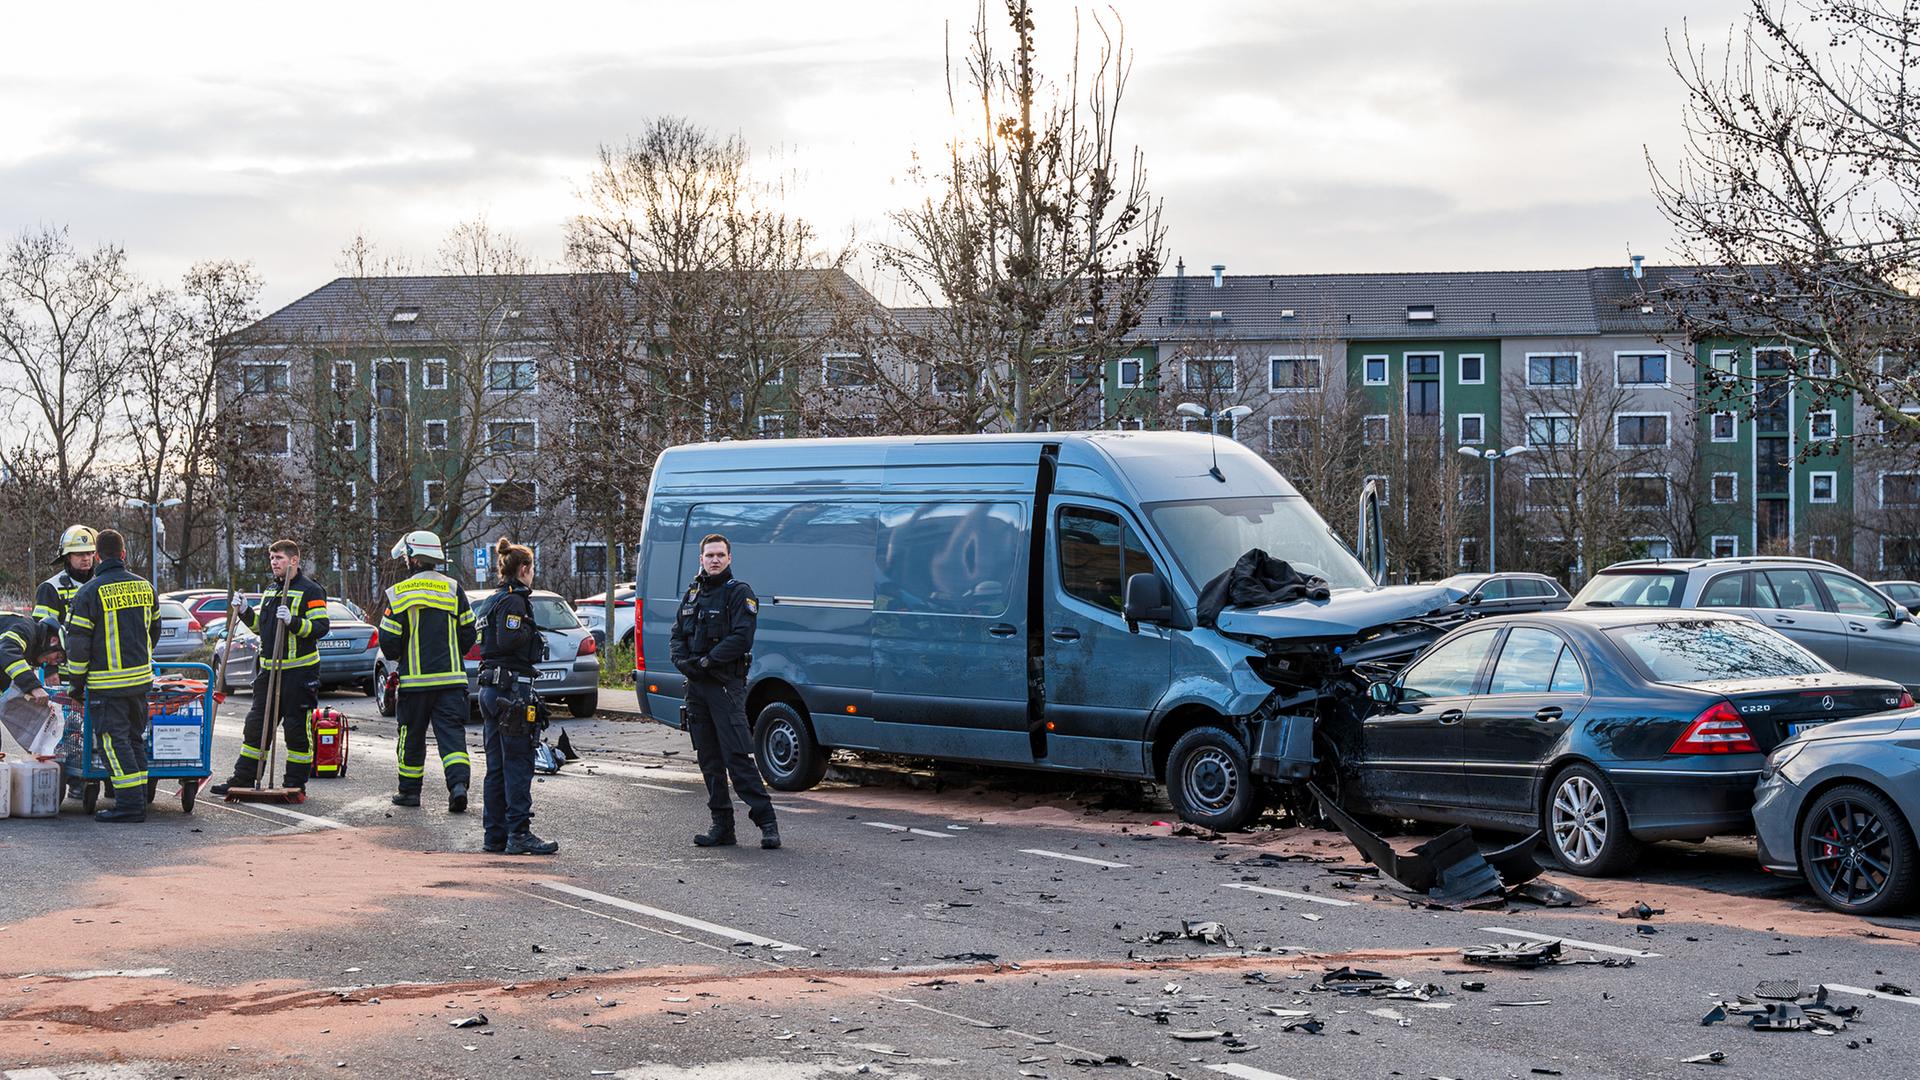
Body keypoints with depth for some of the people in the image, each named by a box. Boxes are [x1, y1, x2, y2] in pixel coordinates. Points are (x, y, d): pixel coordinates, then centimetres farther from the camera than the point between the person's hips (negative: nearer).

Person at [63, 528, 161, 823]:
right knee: (135, 738, 15)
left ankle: (130, 803, -7)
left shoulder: (89, 592, -11)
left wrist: (76, 682, 1)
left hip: (107, 683, -6)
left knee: (114, 741, -3)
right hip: (141, 678, 6)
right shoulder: (144, 586, 7)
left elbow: (77, 642, -9)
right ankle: (139, 798, 17)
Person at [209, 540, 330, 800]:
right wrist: (245, 612, 10)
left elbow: (321, 627, -15)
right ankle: (242, 779, 16)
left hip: (299, 671, -8)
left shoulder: (310, 590, -7)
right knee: (256, 725, 9)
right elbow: (260, 626, 26)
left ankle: (296, 784, 6)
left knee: (297, 729, -1)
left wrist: (293, 621, -27)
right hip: (269, 669, 8)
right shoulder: (271, 590, 17)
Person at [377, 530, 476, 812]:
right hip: (451, 678, 1)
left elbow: (388, 641, -4)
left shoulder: (398, 593, -5)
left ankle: (410, 790, 20)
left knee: (412, 736, 12)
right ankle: (458, 784, -18)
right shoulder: (454, 590, 3)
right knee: (452, 733, 0)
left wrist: (398, 657, 17)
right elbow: (469, 632, 7)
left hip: (415, 679, -1)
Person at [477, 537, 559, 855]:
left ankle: (495, 834, 15)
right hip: (512, 689, -10)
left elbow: (500, 640, 15)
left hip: (492, 689, 10)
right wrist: (531, 630, -8)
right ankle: (519, 834, -6)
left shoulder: (499, 599, 17)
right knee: (518, 765, -7)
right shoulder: (515, 600, -12)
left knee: (497, 766, 11)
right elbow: (508, 640, -25)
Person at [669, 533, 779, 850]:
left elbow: (741, 638, -15)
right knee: (709, 759, 8)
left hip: (726, 684, -7)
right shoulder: (692, 594, 17)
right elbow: (678, 635, 16)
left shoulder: (740, 593, -4)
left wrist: (707, 661, -18)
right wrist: (683, 662, -4)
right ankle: (722, 826, 13)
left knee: (737, 755, -14)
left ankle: (766, 821, -12)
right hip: (696, 685, 7)